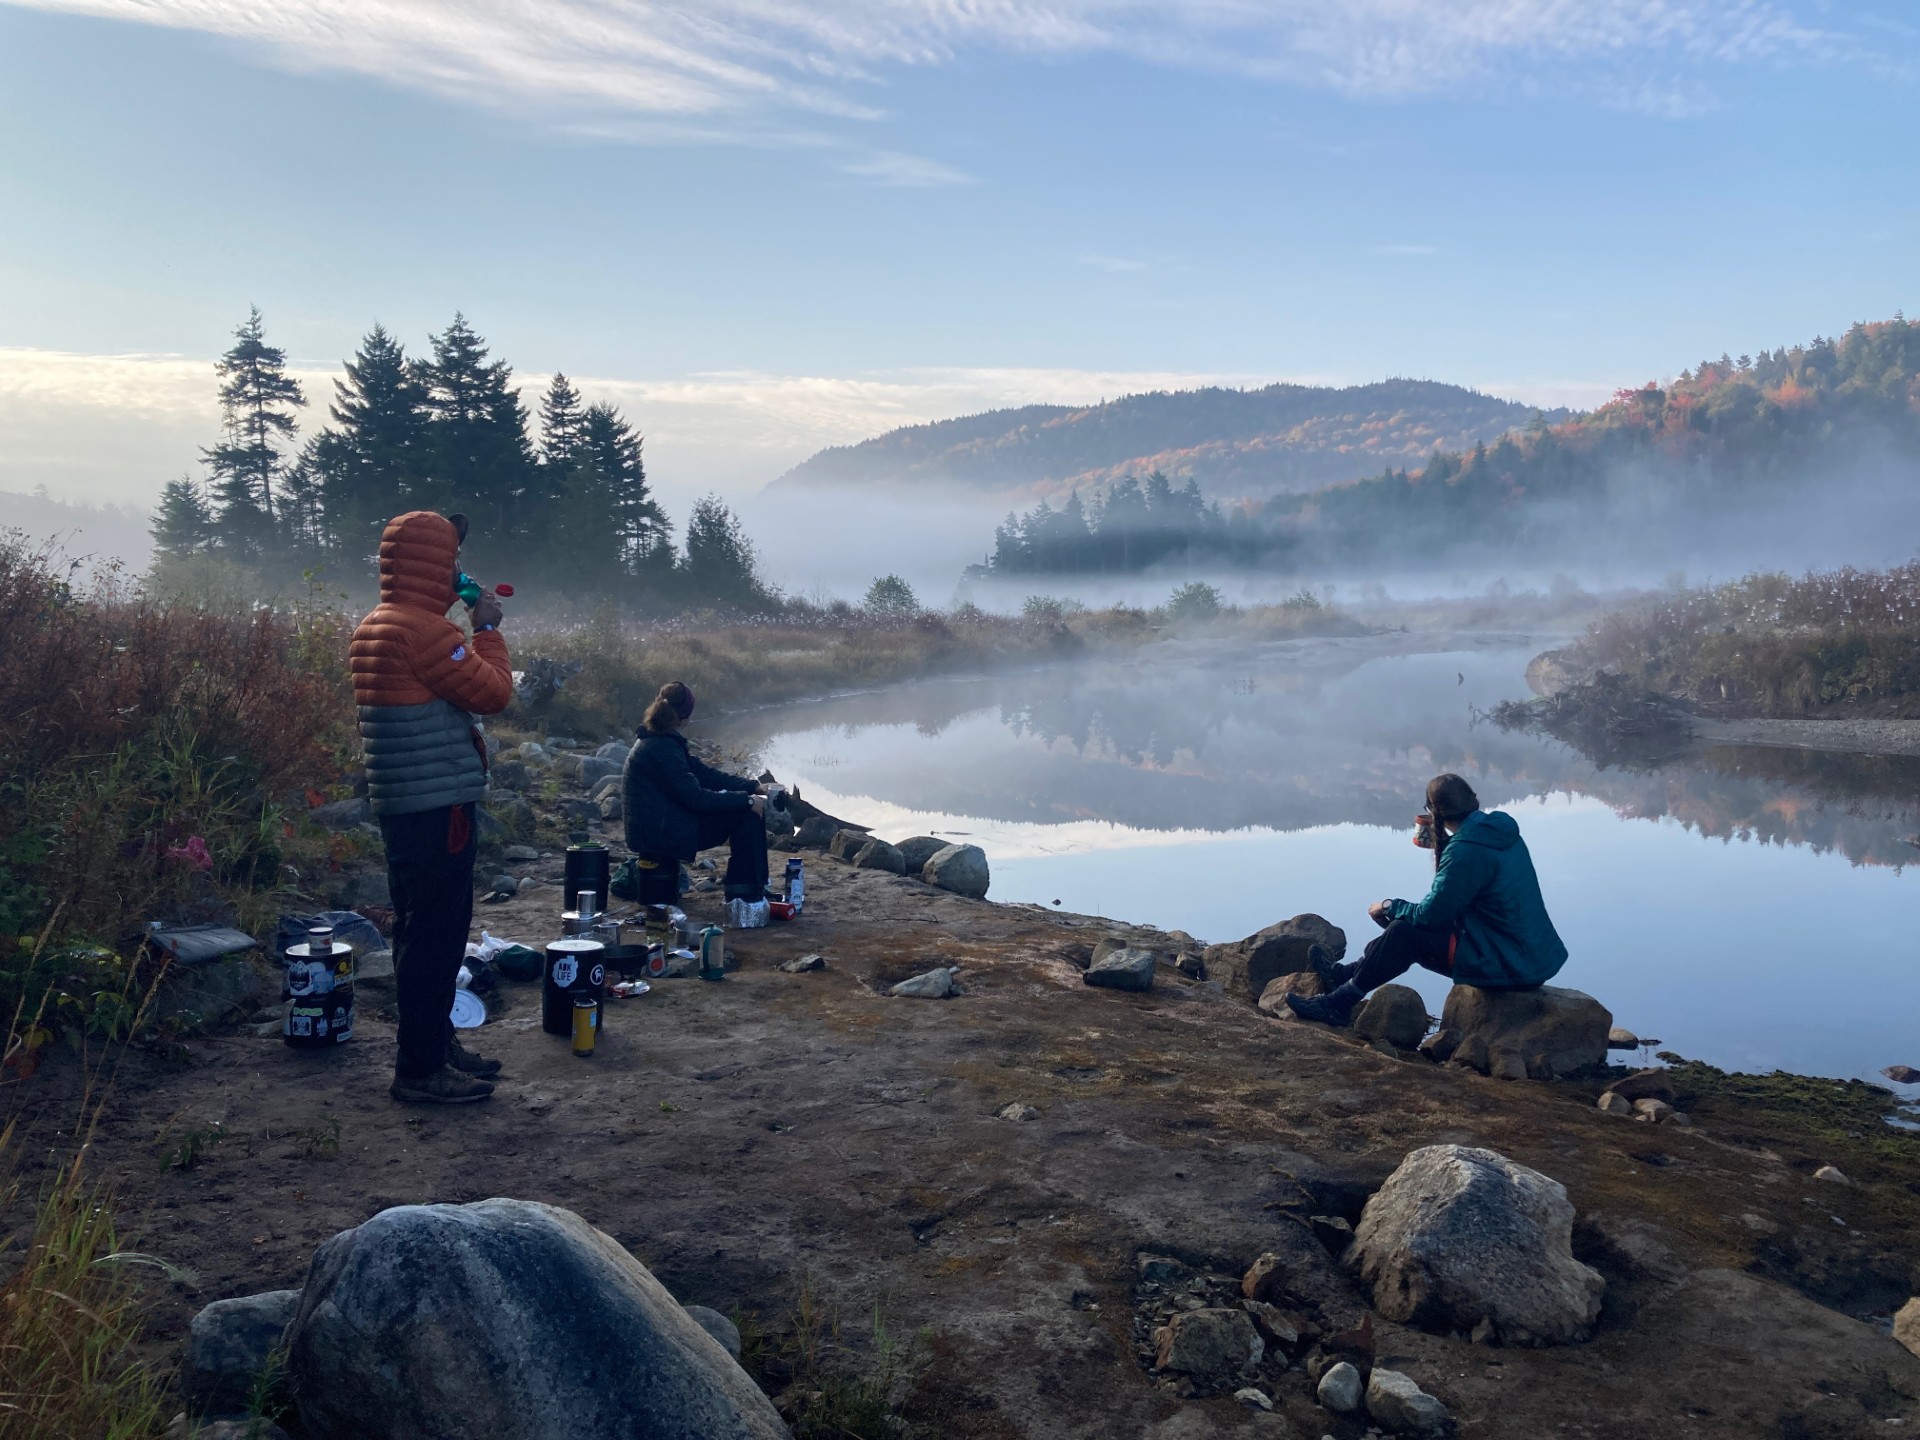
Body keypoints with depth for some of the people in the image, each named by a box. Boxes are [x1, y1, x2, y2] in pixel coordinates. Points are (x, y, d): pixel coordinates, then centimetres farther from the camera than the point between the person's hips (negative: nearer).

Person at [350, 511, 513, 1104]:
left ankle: (435, 1044, 29)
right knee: (438, 935, -3)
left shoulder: (374, 627, 14)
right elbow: (492, 692, -15)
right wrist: (487, 630, -1)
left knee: (422, 928, 18)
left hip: (402, 804, 10)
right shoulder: (424, 629, -18)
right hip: (438, 805, -10)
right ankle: (421, 1070, 4)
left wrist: (474, 630, 16)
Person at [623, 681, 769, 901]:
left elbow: (703, 772, 12)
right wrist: (747, 800, -17)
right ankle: (748, 892, -3)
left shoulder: (657, 740, 12)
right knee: (749, 812, -10)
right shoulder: (661, 747, -21)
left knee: (743, 803, 14)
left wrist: (753, 786, 4)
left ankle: (739, 890, 15)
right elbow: (695, 797, -23)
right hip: (660, 832, -11)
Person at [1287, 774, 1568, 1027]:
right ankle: (1350, 973, 30)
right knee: (1411, 923, 17)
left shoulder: (1468, 848, -22)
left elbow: (1432, 913, -16)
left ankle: (1339, 1003, 5)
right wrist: (1441, 837, 16)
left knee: (1406, 933, -5)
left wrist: (1389, 906, 1)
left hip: (1510, 963, -9)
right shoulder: (1498, 829, 5)